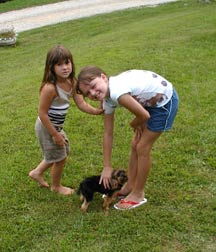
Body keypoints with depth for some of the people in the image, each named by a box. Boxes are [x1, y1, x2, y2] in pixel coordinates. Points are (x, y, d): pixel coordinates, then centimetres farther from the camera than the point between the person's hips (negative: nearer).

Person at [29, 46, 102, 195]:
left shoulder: (72, 82, -7)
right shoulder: (50, 88, -31)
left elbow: (81, 103, -6)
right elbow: (42, 113, -26)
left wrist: (96, 111, -23)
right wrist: (55, 135, -21)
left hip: (57, 126, 8)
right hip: (47, 127, -8)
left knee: (64, 152, 25)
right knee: (60, 158, 9)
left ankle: (37, 172, 44)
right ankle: (56, 186, 37)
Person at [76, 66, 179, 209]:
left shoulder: (117, 92, -32)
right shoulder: (108, 100, -5)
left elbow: (145, 116, -24)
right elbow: (108, 134, 2)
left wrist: (134, 124, -1)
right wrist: (107, 167, 4)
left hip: (165, 100, -8)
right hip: (152, 101, 8)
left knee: (143, 148, 0)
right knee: (135, 145, 13)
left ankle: (138, 195, 17)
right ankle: (130, 187, 32)